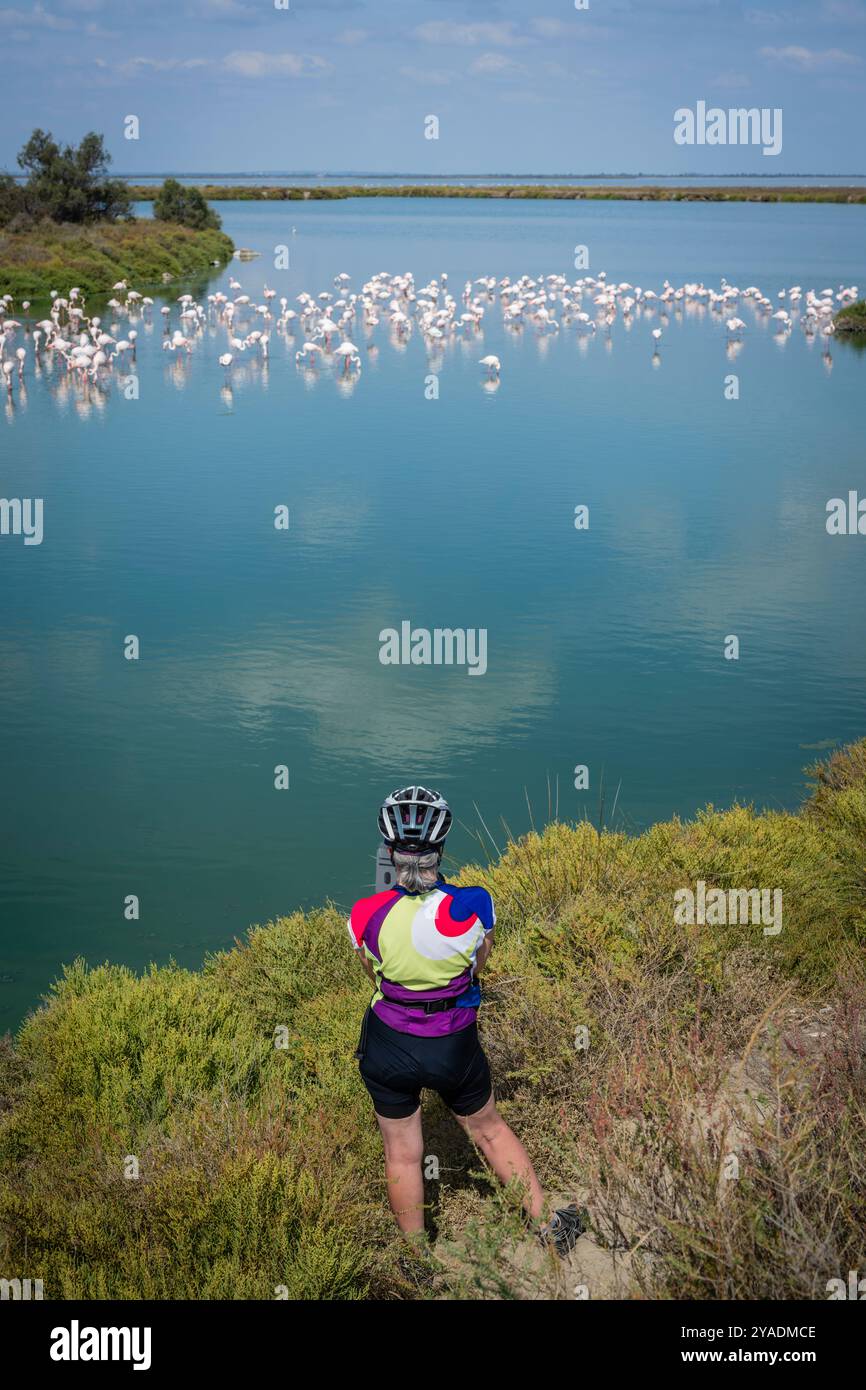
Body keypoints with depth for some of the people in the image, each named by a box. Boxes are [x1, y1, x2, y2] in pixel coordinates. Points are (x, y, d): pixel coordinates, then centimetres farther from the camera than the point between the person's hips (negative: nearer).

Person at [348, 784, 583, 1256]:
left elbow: (375, 974, 0)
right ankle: (545, 1227, 39)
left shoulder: (366, 915, -19)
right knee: (488, 1128, 25)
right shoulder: (472, 907, -22)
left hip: (387, 1046, 0)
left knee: (402, 1153, 19)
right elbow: (478, 964, -3)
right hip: (454, 1048, 0)